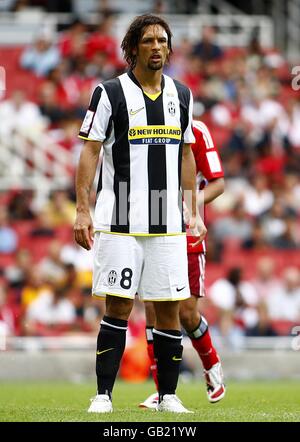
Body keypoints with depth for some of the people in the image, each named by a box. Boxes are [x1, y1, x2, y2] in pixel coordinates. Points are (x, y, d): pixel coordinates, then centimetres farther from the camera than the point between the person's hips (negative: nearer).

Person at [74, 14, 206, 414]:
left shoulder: (181, 95, 12)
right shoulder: (110, 93, -2)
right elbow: (90, 152, -3)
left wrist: (194, 212, 14)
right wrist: (82, 211, -10)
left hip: (168, 224, 4)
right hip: (120, 223, -4)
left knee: (169, 308, 3)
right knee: (118, 307, -5)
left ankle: (168, 395, 11)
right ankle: (103, 395, 1)